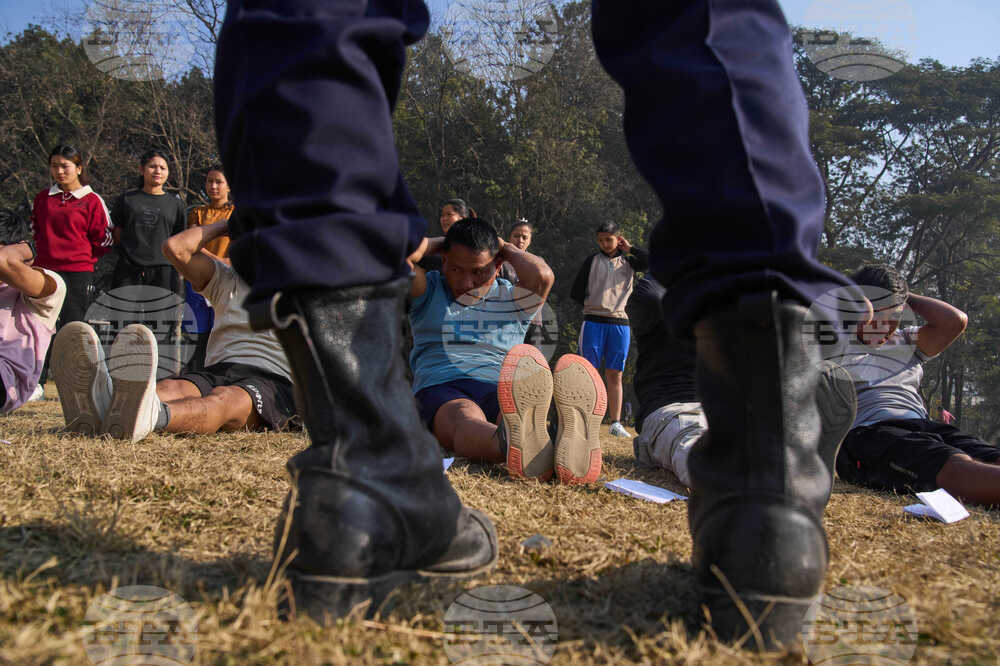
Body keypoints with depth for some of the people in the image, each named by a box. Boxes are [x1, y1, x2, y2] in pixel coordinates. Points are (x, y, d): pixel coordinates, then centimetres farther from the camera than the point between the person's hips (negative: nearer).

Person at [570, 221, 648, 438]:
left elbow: (652, 261, -5)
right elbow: (575, 293, 8)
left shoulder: (628, 262, 15)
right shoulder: (592, 260, 10)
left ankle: (616, 423, 5)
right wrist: (594, 305, 3)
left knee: (615, 375, 3)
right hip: (593, 322, -2)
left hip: (620, 324, 2)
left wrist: (629, 249, 3)